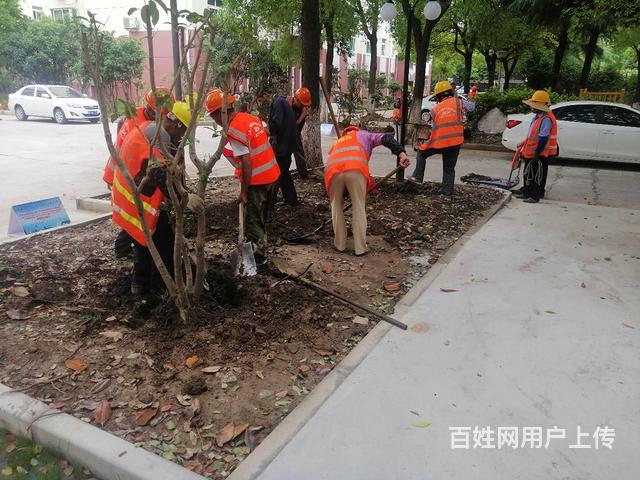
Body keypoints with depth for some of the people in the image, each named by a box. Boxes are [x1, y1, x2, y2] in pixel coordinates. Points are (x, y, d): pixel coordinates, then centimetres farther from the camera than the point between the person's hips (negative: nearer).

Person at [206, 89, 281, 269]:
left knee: (253, 222, 7)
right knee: (261, 218, 22)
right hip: (272, 175, 8)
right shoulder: (250, 117, 5)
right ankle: (260, 249, 36)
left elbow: (247, 163, -24)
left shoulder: (233, 131, -20)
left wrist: (243, 191, -15)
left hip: (257, 181, -8)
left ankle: (259, 259, 18)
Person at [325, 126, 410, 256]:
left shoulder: (338, 142, 44)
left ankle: (339, 244, 26)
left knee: (336, 206, 22)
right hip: (355, 169, -3)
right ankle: (360, 248, 15)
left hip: (333, 170, 3)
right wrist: (401, 153, 2)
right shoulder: (363, 135, 35)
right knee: (359, 208, 10)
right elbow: (386, 138, 15)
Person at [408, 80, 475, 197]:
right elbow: (472, 106, 18)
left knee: (422, 153, 22)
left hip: (439, 142, -1)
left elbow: (435, 124, 11)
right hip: (455, 142, 2)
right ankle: (447, 192, 15)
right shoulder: (459, 103, 3)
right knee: (449, 168, 14)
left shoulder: (435, 109, 5)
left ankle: (417, 177, 16)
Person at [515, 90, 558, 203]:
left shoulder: (546, 119, -21)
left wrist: (537, 153, -23)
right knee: (528, 173, 17)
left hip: (541, 154, -10)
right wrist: (524, 143, 22)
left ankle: (535, 195, 5)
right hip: (530, 152, 10)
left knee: (538, 175, -1)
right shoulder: (537, 116, 11)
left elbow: (543, 139, -24)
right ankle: (526, 192, 28)